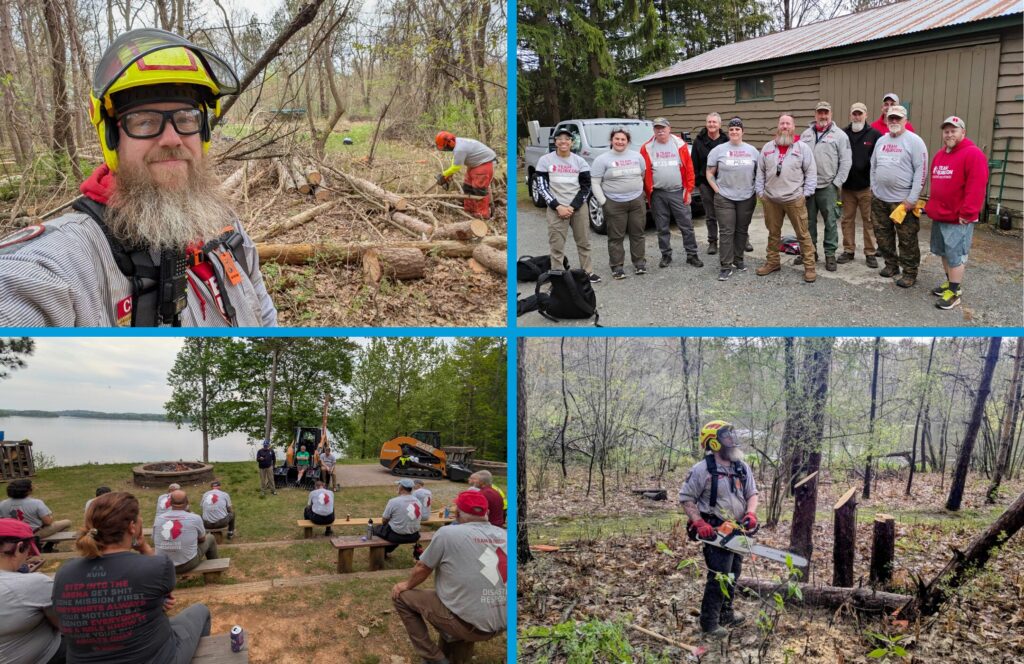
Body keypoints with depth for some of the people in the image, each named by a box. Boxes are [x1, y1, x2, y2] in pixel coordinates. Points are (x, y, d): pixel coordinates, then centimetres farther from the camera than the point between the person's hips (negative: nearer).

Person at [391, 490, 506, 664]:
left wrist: (407, 584, 22)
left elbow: (422, 569, 1)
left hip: (468, 624, -6)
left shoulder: (448, 533, -13)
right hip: (501, 625, 6)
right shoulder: (505, 536, -1)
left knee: (402, 597, 11)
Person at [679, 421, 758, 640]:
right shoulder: (701, 470, -14)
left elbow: (752, 494, 11)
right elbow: (686, 498, -10)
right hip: (716, 533, -7)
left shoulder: (742, 468, 6)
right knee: (718, 577, -8)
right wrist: (699, 523, -20)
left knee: (733, 574, 18)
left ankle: (726, 613, 34)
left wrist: (751, 513, -9)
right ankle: (709, 623, 0)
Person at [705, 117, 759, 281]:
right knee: (726, 232, -5)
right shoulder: (719, 150, 0)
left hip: (747, 198, 3)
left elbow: (759, 173, 14)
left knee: (742, 230, 10)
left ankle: (738, 260, 24)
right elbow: (709, 173, 3)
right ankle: (726, 266, -3)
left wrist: (757, 189, 4)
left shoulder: (752, 150, 7)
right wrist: (717, 190, -6)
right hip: (724, 198, -2)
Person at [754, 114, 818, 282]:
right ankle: (773, 262, 28)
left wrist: (806, 193, -6)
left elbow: (811, 172, -1)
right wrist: (760, 191, 5)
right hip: (770, 199, 3)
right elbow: (760, 171, 11)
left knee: (803, 233, 0)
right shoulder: (767, 147, 7)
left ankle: (809, 266, 6)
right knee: (773, 233, 14)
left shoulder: (803, 147, -2)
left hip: (795, 199, -3)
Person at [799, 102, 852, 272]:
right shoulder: (806, 134, 10)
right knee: (808, 221, 11)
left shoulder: (840, 135, -2)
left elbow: (846, 162, -4)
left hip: (828, 187, -4)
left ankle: (830, 254, 9)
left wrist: (837, 183, -9)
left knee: (830, 222, 1)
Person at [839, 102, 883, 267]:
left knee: (869, 220, 2)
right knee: (847, 219, 9)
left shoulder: (874, 134, -1)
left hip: (867, 186, -2)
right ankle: (848, 251, 19)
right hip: (847, 186, 3)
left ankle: (870, 253, 9)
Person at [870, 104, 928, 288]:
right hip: (879, 198, 6)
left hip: (903, 200, -6)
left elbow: (921, 171, -12)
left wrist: (912, 199, -16)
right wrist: (873, 188, 12)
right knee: (883, 235, 14)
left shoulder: (914, 141, -9)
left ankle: (909, 273, 8)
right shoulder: (881, 141, 11)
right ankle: (891, 264, 30)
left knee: (907, 239, -1)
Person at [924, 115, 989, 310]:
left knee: (955, 255, -4)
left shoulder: (973, 155, -14)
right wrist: (932, 206, 16)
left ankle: (954, 292, 4)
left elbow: (976, 187, -20)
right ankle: (950, 282, 31)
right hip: (939, 216, 8)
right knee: (944, 252, 17)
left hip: (958, 219, -8)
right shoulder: (939, 155, 13)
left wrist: (966, 214, -21)